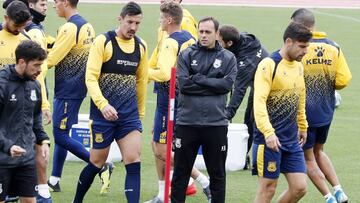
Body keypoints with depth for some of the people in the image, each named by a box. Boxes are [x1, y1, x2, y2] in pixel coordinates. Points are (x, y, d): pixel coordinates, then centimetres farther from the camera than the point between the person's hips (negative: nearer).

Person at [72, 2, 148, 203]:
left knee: (134, 163, -9)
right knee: (97, 162, 7)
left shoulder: (141, 46, 7)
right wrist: (103, 104, -28)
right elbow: (91, 77, -15)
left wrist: (140, 112, 19)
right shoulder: (103, 41, -9)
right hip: (104, 113, -4)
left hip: (130, 114, 4)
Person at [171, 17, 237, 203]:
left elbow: (227, 84, -9)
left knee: (217, 173, 8)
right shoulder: (186, 55, 4)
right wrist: (211, 85, -10)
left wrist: (198, 79, -9)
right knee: (180, 172, 6)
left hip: (216, 123, 0)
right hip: (187, 122, 0)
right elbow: (183, 83, -9)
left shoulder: (228, 58, 5)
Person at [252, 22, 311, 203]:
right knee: (268, 188, -3)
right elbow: (259, 102, -21)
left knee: (299, 187, 1)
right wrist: (268, 133, -30)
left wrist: (302, 127, 27)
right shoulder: (269, 65, -13)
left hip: (292, 140, 7)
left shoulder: (298, 67, 12)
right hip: (269, 139, -7)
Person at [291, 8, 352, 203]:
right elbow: (343, 80, -5)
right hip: (326, 112, 5)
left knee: (308, 158, 10)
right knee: (318, 151, 25)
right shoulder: (334, 48, -3)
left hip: (304, 113, -5)